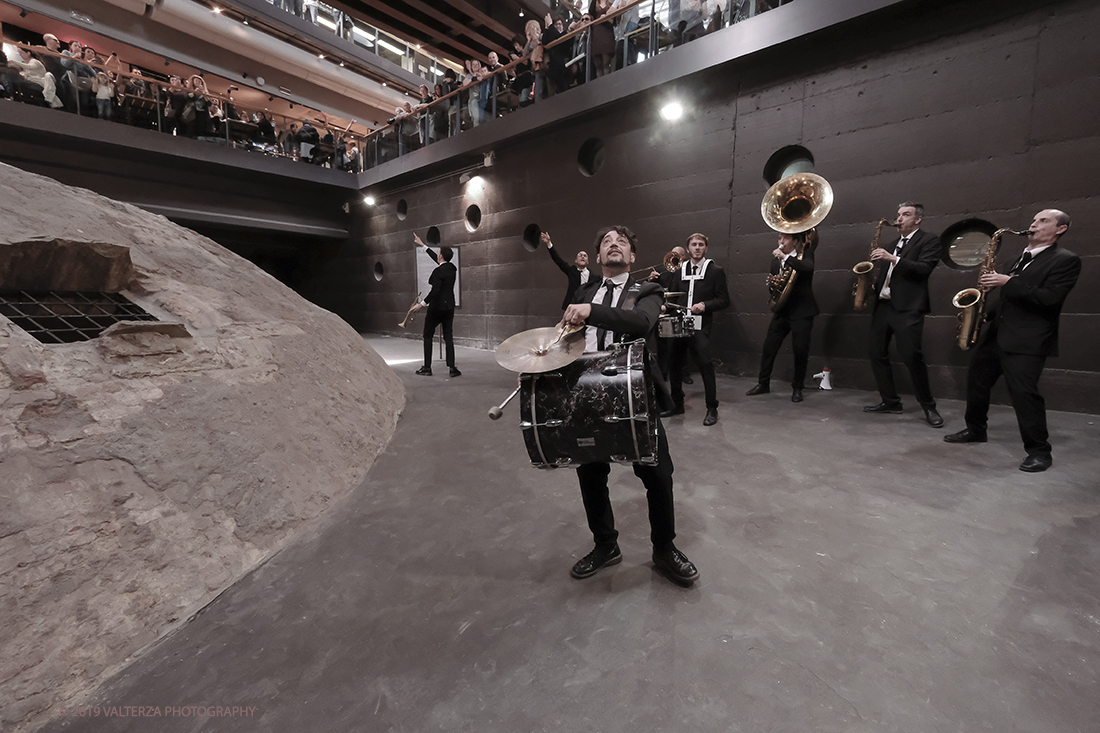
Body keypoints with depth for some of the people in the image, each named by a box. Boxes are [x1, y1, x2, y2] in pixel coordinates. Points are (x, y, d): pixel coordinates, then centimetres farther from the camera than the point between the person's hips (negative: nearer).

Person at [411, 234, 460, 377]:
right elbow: (437, 259, 21)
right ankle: (452, 367, 1)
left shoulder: (438, 271, -17)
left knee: (428, 336, 7)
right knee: (448, 337, 7)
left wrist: (422, 304, -22)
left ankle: (427, 368, 10)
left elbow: (435, 291, -26)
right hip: (449, 307, 7)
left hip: (436, 307, -7)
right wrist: (423, 245, 30)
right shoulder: (452, 268, 7)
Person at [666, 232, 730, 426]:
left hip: (700, 326, -5)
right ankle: (677, 404, 24)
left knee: (705, 364, -10)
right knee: (674, 364, 7)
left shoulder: (715, 271, 2)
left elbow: (724, 300, -1)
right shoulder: (681, 270, 15)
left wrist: (704, 305, -17)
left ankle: (712, 409, 3)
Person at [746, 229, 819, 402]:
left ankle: (797, 388, 14)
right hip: (782, 310, 4)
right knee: (769, 347, 3)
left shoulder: (805, 254, -4)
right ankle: (763, 384, 16)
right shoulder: (776, 256, 8)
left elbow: (808, 267, -26)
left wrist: (785, 257, -29)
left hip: (802, 310, -4)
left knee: (800, 349, -2)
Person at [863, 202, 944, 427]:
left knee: (911, 356, -12)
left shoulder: (929, 240, 3)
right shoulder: (893, 243, 22)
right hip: (882, 304, 7)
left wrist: (893, 258, -20)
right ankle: (890, 401, 15)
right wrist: (872, 284, 6)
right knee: (877, 353, 5)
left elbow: (924, 268, -13)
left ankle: (928, 406, 3)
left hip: (907, 307, -7)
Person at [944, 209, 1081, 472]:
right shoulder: (1022, 258, 19)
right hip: (997, 333, 8)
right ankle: (975, 429, 29)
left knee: (1023, 391, -11)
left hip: (1027, 340, -8)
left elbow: (1049, 298, -18)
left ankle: (1039, 451, 3)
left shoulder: (1066, 260, -5)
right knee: (976, 380, 12)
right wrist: (988, 314, 11)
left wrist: (1007, 282, -20)